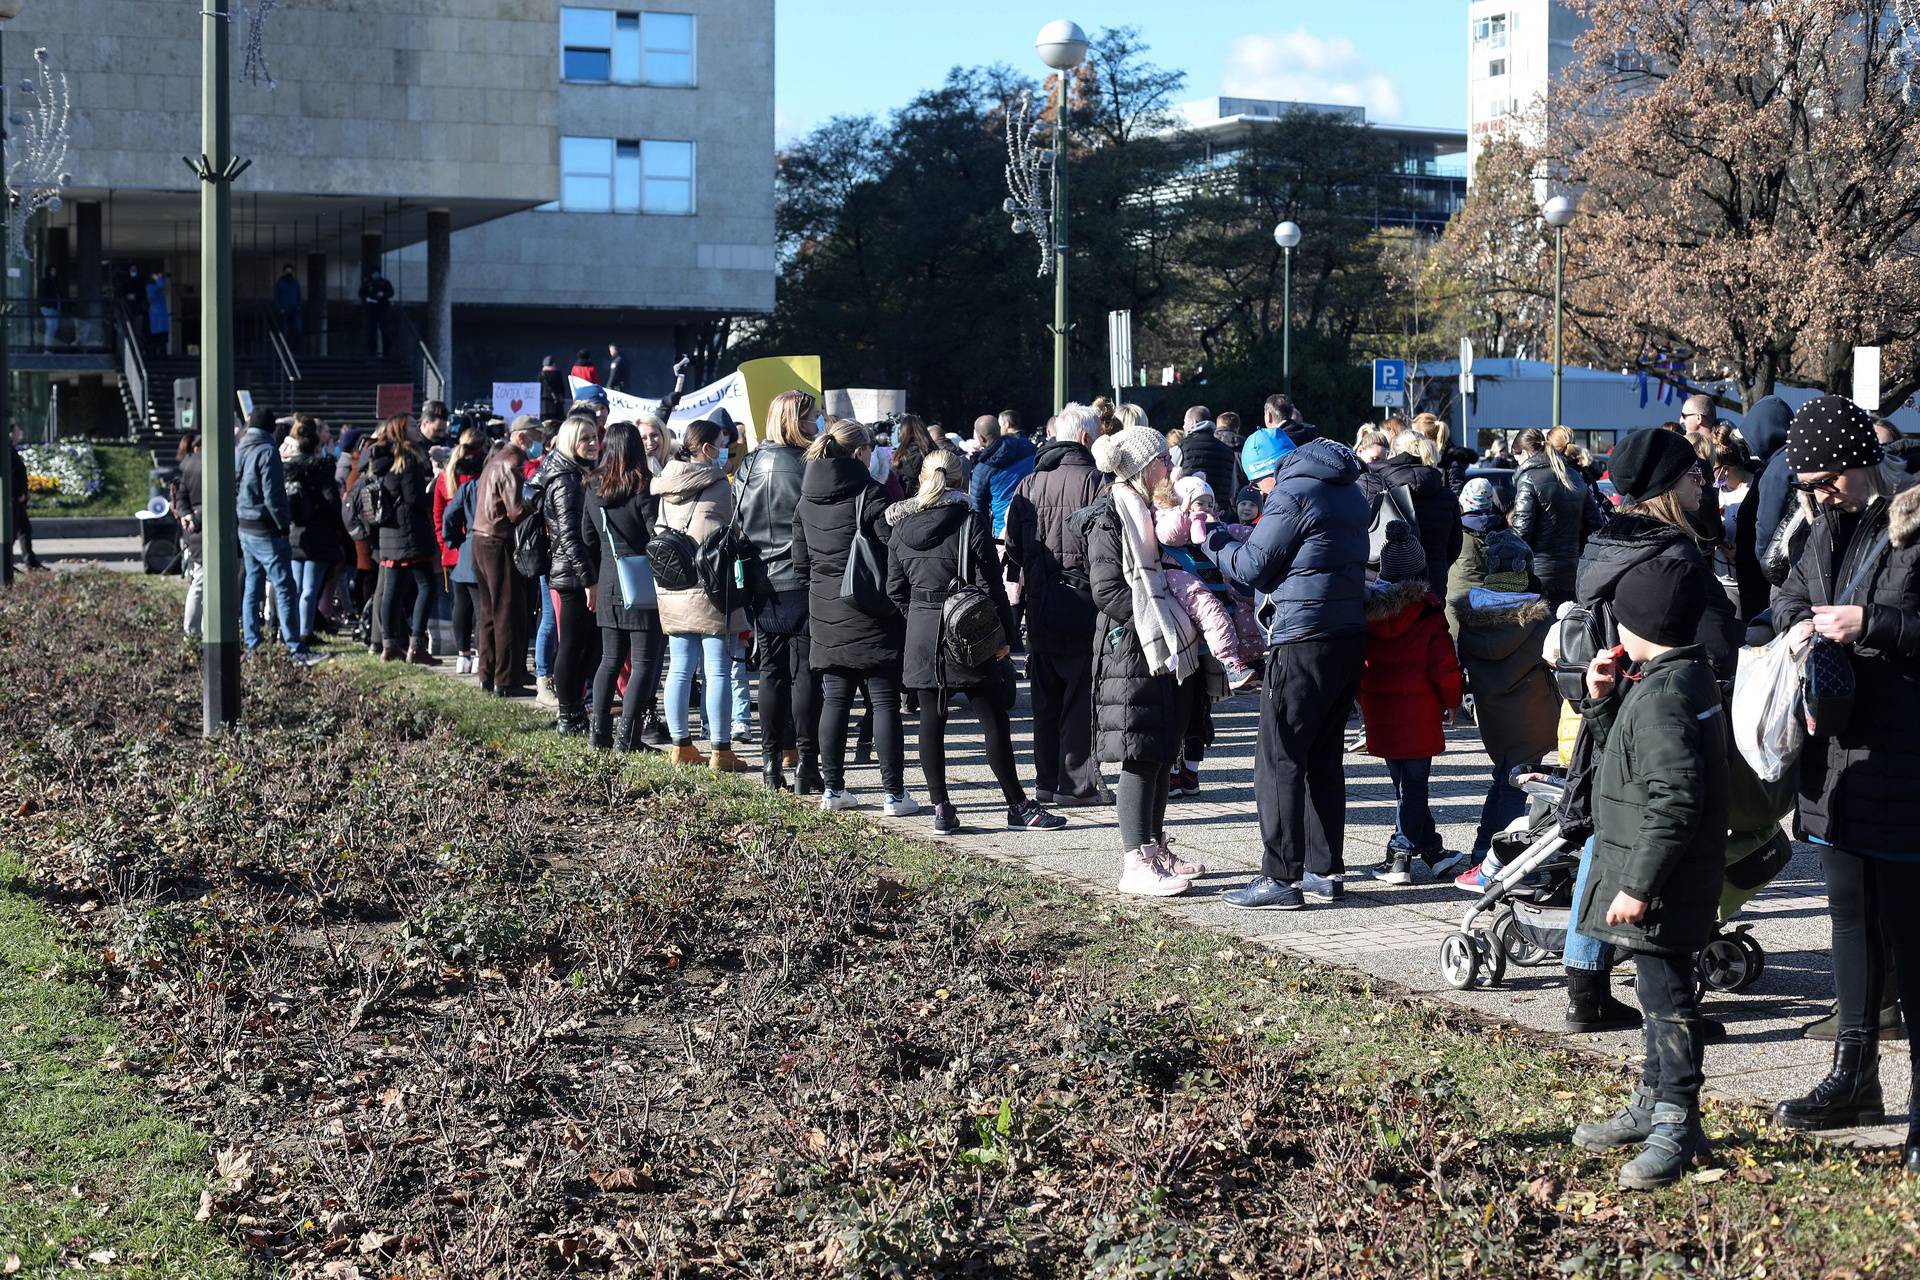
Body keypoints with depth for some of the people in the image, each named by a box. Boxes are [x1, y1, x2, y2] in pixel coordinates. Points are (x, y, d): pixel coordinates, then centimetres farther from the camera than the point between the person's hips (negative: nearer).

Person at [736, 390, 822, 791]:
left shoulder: (750, 465, 5)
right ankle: (806, 763, -2)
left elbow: (739, 525, 8)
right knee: (805, 675, 0)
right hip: (803, 584, -5)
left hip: (762, 587, 5)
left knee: (771, 674, 11)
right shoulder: (809, 465, -11)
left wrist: (748, 582, 15)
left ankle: (771, 762, 13)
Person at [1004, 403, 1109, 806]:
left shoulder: (1028, 484, 8)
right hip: (1081, 603, -6)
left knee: (1046, 694, 13)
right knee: (1082, 695, 0)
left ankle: (1047, 780, 18)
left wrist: (1031, 578, 16)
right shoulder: (1092, 481, -10)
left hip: (1038, 603, 6)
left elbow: (1012, 546, 7)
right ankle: (1077, 783, 1)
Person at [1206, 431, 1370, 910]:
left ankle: (1281, 878, -7)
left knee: (1279, 762, -5)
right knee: (1325, 758, 14)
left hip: (1303, 643, -9)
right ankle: (1324, 871, 18)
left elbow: (1250, 567, -10)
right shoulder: (1349, 491, 17)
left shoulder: (1292, 494, -11)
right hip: (1349, 636, 9)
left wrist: (1211, 538, 5)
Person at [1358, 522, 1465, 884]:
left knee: (1404, 782, 12)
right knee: (1413, 784, 3)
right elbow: (1445, 668, -11)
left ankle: (1432, 850, 15)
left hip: (1379, 715, 4)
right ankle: (1400, 856, 3)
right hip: (1419, 715, -4)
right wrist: (1451, 702, 7)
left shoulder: (1367, 612, 3)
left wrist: (1364, 701, 22)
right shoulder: (1429, 616, -9)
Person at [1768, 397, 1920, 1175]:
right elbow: (1791, 591, 24)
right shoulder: (1835, 524, 11)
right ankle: (1855, 1077, 29)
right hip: (1839, 752, 8)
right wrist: (1800, 621, 3)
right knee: (1853, 916, 17)